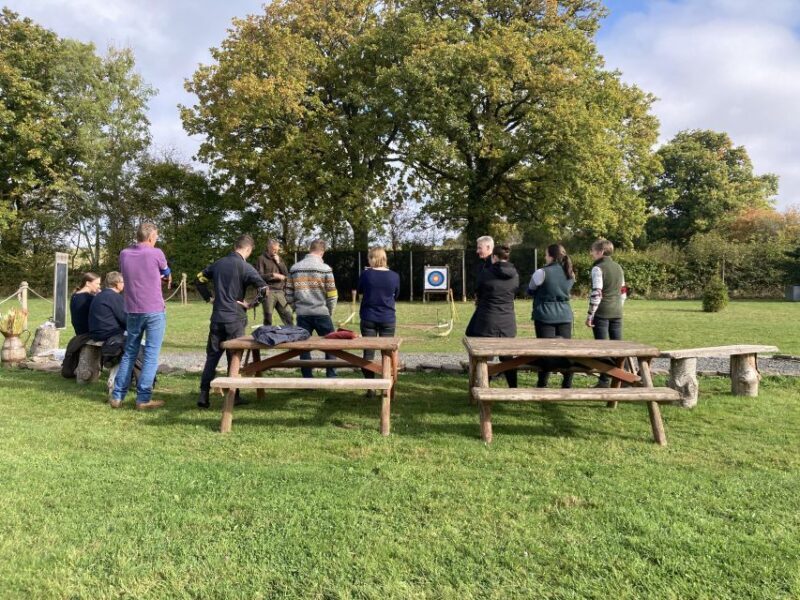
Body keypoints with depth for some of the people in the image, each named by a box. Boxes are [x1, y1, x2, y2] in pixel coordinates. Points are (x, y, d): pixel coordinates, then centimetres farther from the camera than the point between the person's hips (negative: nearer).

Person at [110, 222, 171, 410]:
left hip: (132, 311, 5)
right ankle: (143, 399, -2)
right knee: (151, 355, -1)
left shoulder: (124, 254, 4)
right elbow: (166, 274, 9)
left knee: (129, 353, 14)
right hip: (154, 311, -5)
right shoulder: (156, 254, -10)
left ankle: (117, 396, 16)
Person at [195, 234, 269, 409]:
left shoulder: (219, 263, 8)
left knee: (212, 356, 9)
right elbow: (264, 289, -21)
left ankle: (203, 396, 5)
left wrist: (209, 297, 16)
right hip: (235, 319, -4)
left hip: (217, 318, 5)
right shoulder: (244, 267, -10)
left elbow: (200, 279, 18)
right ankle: (233, 397, 12)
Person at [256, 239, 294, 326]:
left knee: (288, 315, 0)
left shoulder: (279, 259, 19)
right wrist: (273, 275, -13)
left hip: (280, 292, 5)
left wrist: (279, 262, 2)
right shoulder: (262, 259, 2)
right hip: (268, 292, -5)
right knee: (268, 318, -1)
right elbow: (259, 276, -6)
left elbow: (286, 274, 12)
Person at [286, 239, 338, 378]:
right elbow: (332, 295, -7)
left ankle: (307, 378, 11)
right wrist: (330, 313, 8)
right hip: (321, 313, -3)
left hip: (302, 314, 3)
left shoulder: (294, 268, 4)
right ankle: (331, 376, 10)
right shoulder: (325, 268, -6)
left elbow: (289, 295, 5)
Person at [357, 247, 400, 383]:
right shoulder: (394, 276, -5)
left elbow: (360, 292, 9)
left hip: (368, 318, -1)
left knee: (368, 352, 7)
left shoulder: (366, 274, -8)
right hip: (388, 319, 1)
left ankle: (370, 387, 6)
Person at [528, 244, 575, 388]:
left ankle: (542, 384, 4)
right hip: (565, 315, 4)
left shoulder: (542, 272, -11)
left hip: (545, 316, -4)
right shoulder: (570, 274, 7)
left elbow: (530, 290, 3)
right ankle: (567, 384, 11)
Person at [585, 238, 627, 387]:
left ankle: (605, 381, 1)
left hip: (602, 313, -6)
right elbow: (623, 292, 15)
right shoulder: (618, 267, 12)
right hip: (617, 313, 6)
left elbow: (596, 293, -17)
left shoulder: (598, 268, -10)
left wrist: (590, 315, -13)